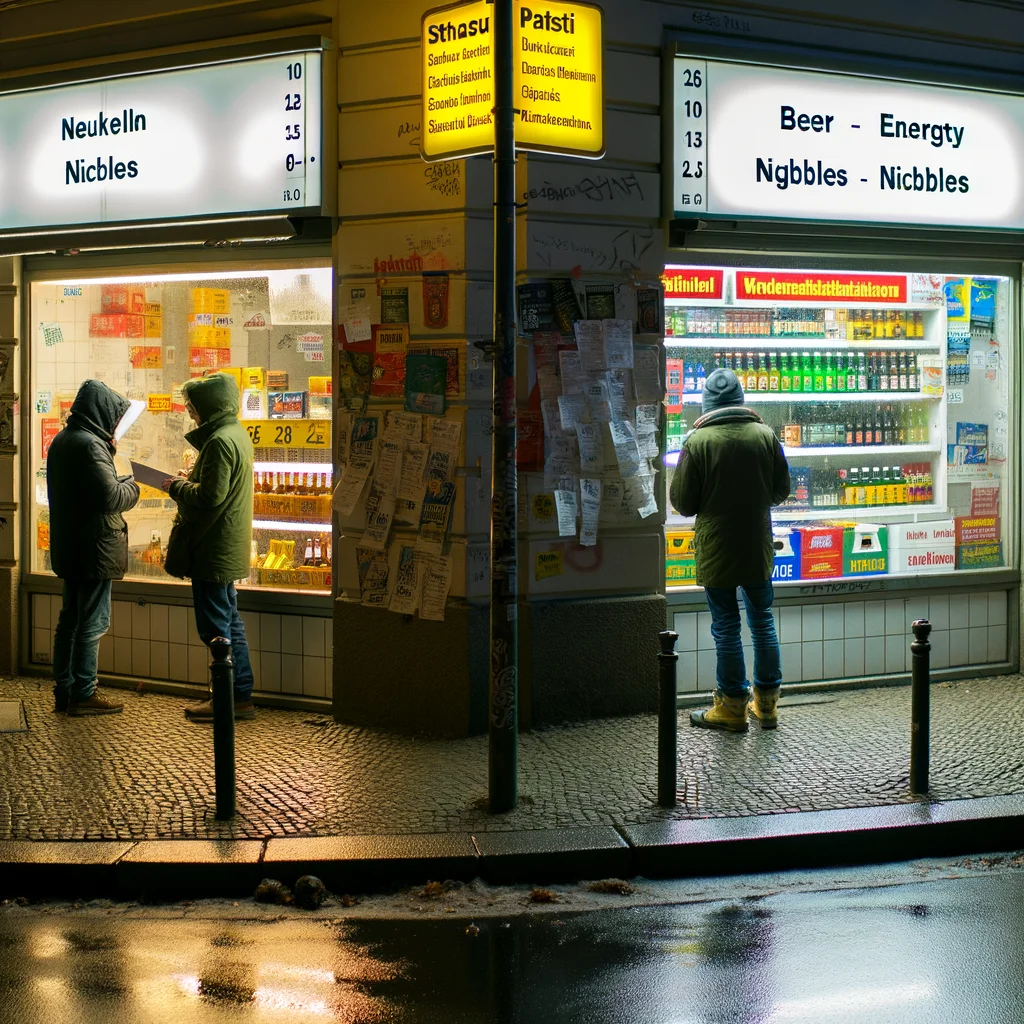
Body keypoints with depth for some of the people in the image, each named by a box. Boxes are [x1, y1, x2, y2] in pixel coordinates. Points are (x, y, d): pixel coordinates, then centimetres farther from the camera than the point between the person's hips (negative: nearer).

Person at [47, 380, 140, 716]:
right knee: (92, 623, -2)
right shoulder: (90, 444, -19)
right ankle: (83, 696, 3)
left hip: (68, 547, 10)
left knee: (70, 619, 15)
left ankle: (64, 690, 21)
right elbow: (111, 497, -24)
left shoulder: (62, 440, 11)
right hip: (94, 549, -10)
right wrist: (133, 486, -5)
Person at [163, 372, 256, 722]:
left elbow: (209, 497, -25)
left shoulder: (220, 441, -20)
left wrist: (177, 487, -9)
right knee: (229, 623, 15)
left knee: (215, 627, -3)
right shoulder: (237, 433, 13)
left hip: (213, 549, -10)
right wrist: (188, 482, 8)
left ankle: (234, 699, 1)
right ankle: (241, 696, 20)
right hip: (226, 548, 10)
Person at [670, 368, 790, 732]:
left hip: (717, 552, -4)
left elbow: (683, 503, -10)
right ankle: (767, 704, 21)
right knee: (762, 621, 14)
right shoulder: (765, 435, -4)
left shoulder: (698, 441, -15)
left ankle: (732, 707, 11)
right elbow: (781, 490, 6)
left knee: (726, 626, 4)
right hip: (757, 549, 4)